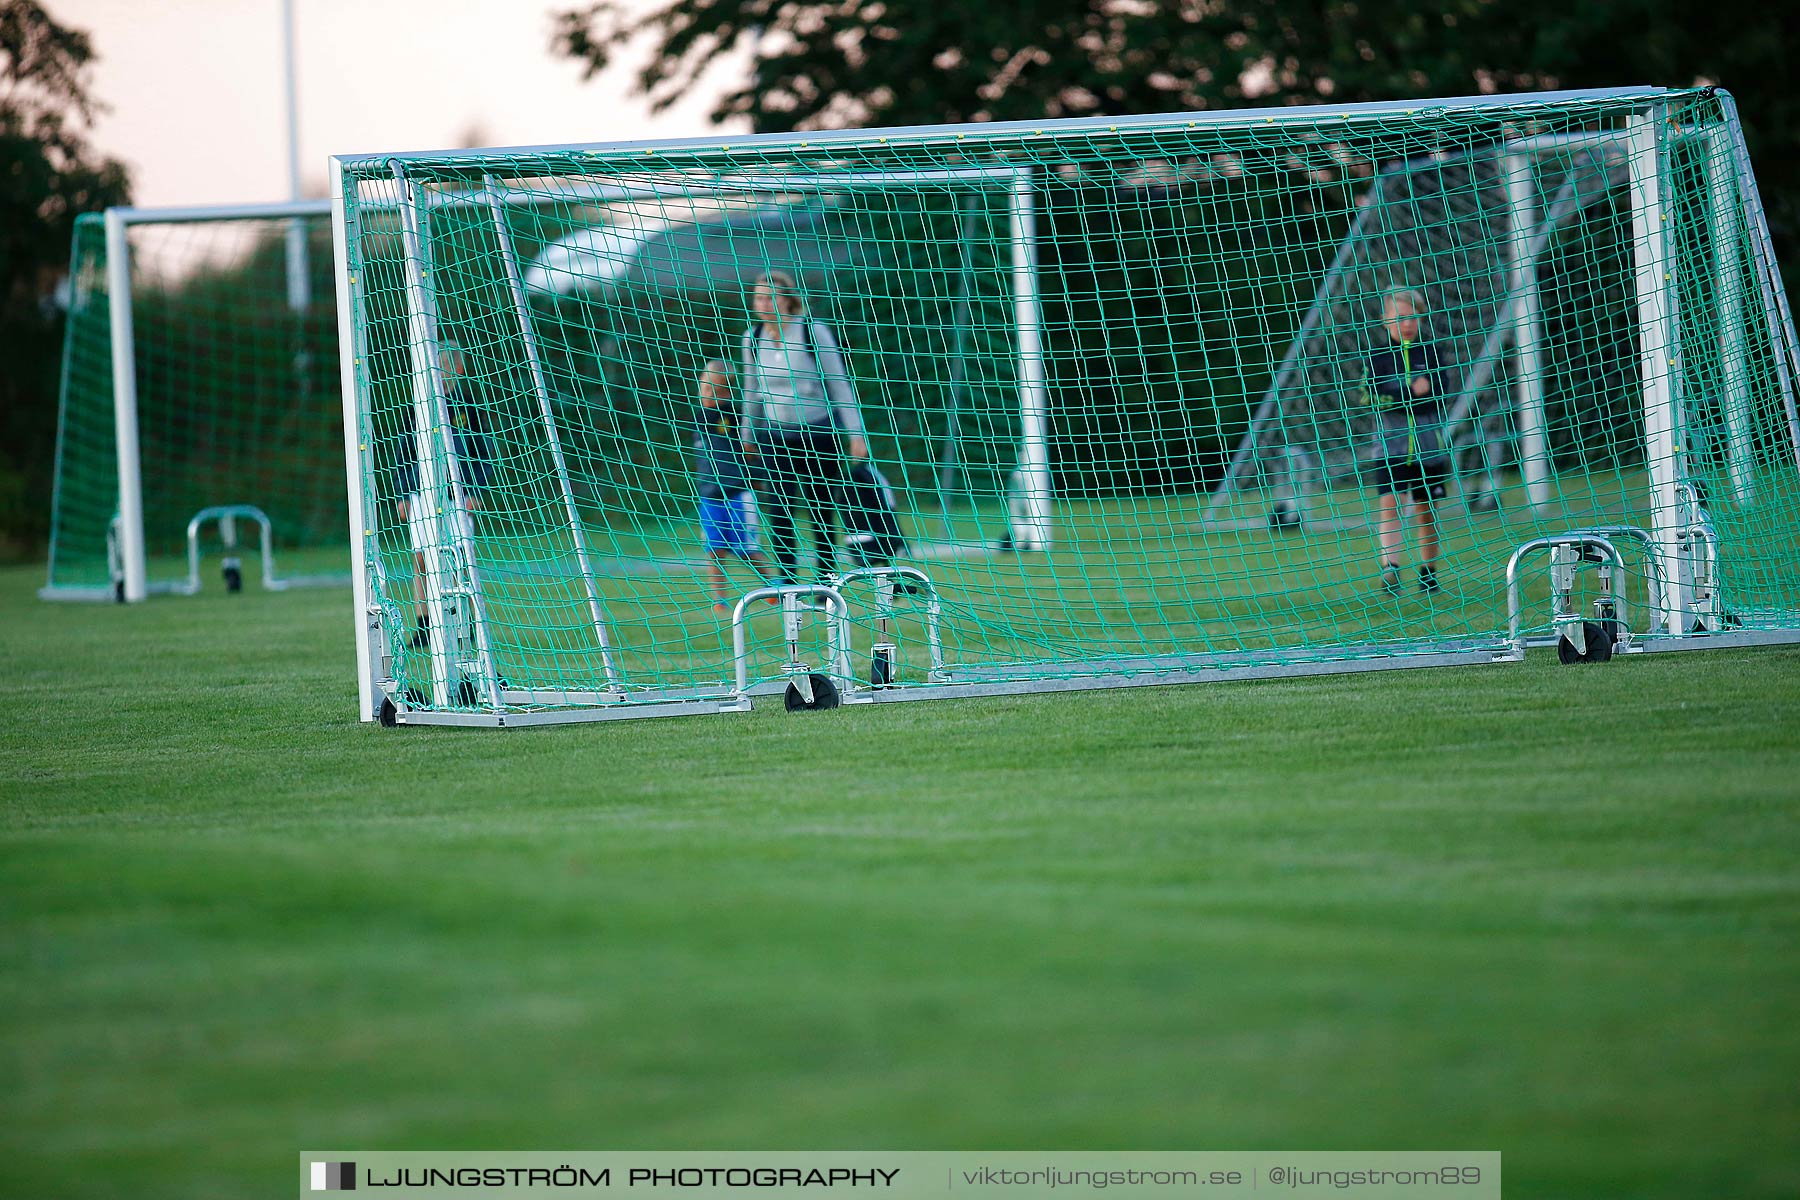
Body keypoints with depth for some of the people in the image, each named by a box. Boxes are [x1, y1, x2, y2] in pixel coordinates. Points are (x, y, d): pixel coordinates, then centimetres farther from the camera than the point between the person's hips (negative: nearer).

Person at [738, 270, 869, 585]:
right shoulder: (753, 338, 1)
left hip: (819, 433, -3)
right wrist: (748, 436, 20)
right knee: (776, 507, -13)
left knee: (820, 512, 3)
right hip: (775, 436, 3)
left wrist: (855, 434, -9)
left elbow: (840, 384, -7)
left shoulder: (813, 331, -10)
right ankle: (786, 575, -12)